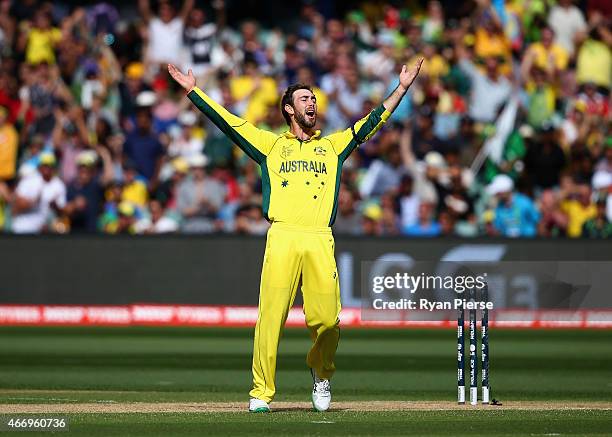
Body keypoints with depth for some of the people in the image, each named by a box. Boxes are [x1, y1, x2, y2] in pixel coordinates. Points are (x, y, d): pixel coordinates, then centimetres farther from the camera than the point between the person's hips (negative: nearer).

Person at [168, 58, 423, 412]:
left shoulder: (333, 146, 25)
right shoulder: (271, 144, 20)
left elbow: (372, 123, 25)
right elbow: (227, 122, 17)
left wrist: (402, 88, 22)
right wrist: (193, 90, 13)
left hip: (320, 241, 1)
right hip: (282, 238, -1)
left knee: (327, 320, -7)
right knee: (271, 317, -10)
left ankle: (321, 372, 22)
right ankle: (261, 393, -6)